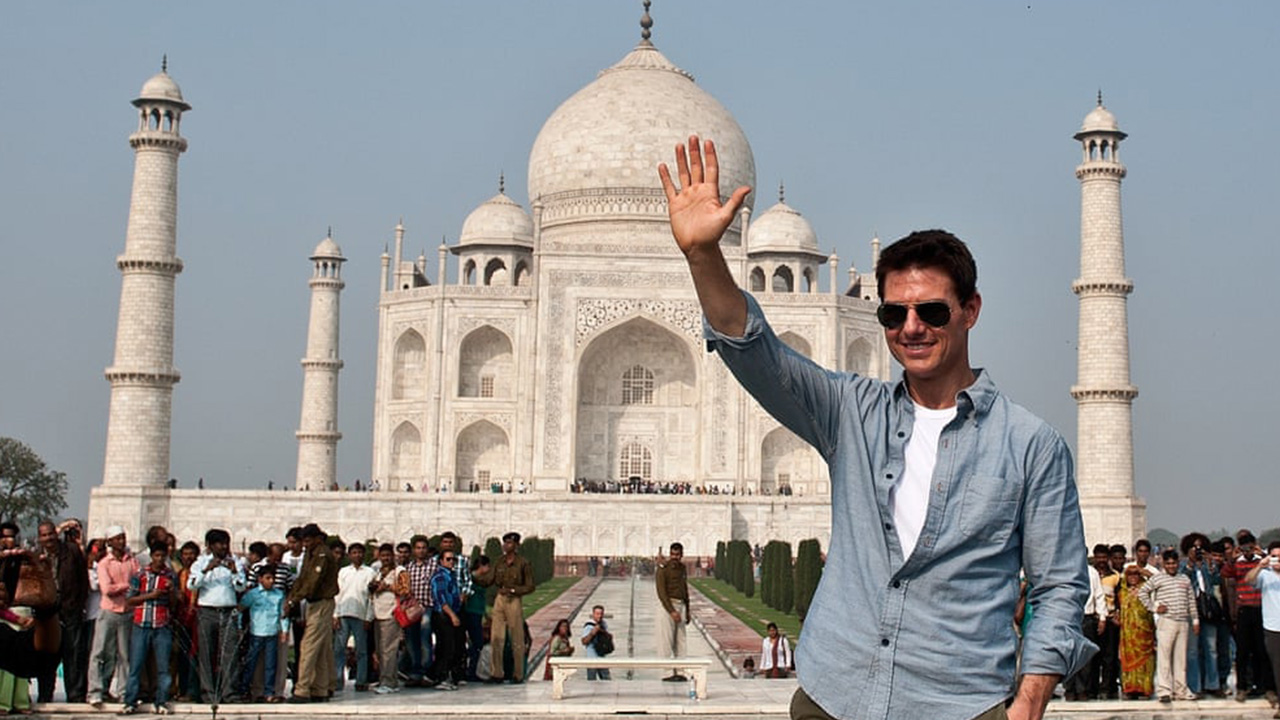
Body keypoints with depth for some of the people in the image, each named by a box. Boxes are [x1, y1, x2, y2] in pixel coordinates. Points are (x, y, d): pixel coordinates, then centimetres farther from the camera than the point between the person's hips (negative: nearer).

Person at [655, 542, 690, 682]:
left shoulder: (682, 568, 14)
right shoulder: (663, 569, -9)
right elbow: (661, 592, -14)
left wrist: (687, 611, 18)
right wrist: (672, 611, -20)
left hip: (681, 606, 8)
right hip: (668, 606, -7)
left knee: (680, 641, 7)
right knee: (666, 641, -7)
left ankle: (678, 671, 10)